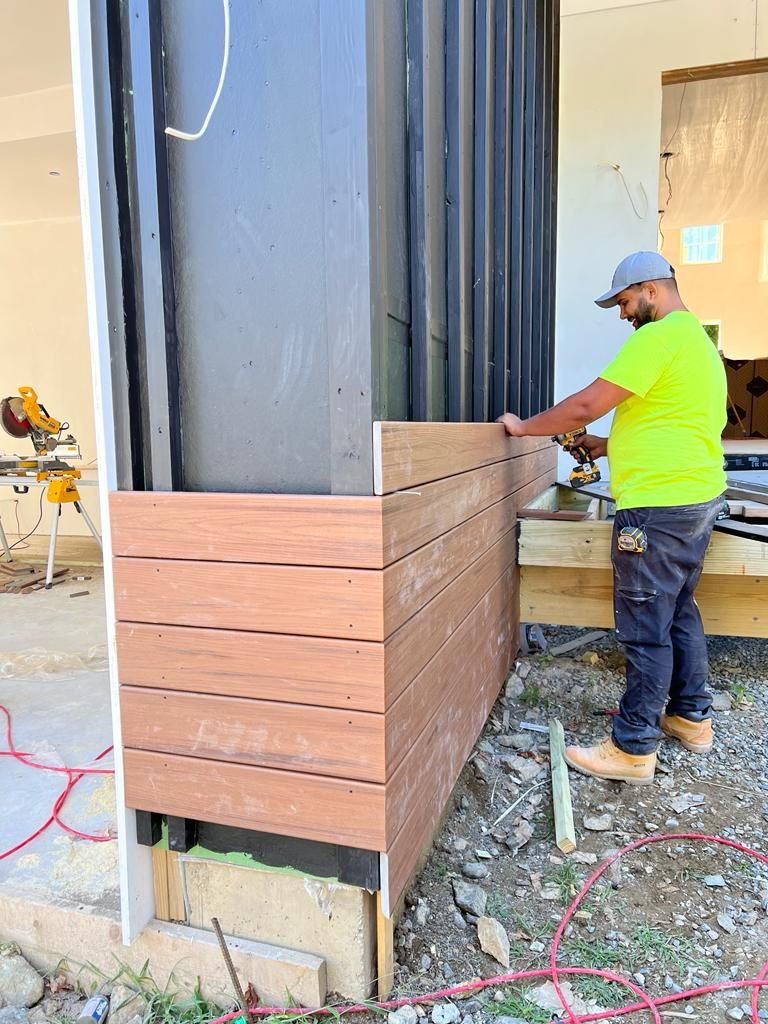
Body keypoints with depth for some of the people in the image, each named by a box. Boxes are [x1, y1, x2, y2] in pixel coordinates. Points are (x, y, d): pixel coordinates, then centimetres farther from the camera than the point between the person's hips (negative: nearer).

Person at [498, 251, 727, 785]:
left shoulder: (660, 336, -13)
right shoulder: (698, 338, 20)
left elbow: (586, 405, -17)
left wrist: (524, 427, -4)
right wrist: (608, 446, 18)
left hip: (660, 505, -11)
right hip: (698, 496, 11)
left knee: (646, 627, -4)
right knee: (680, 611, 19)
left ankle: (633, 749, 5)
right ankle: (692, 716, 32)